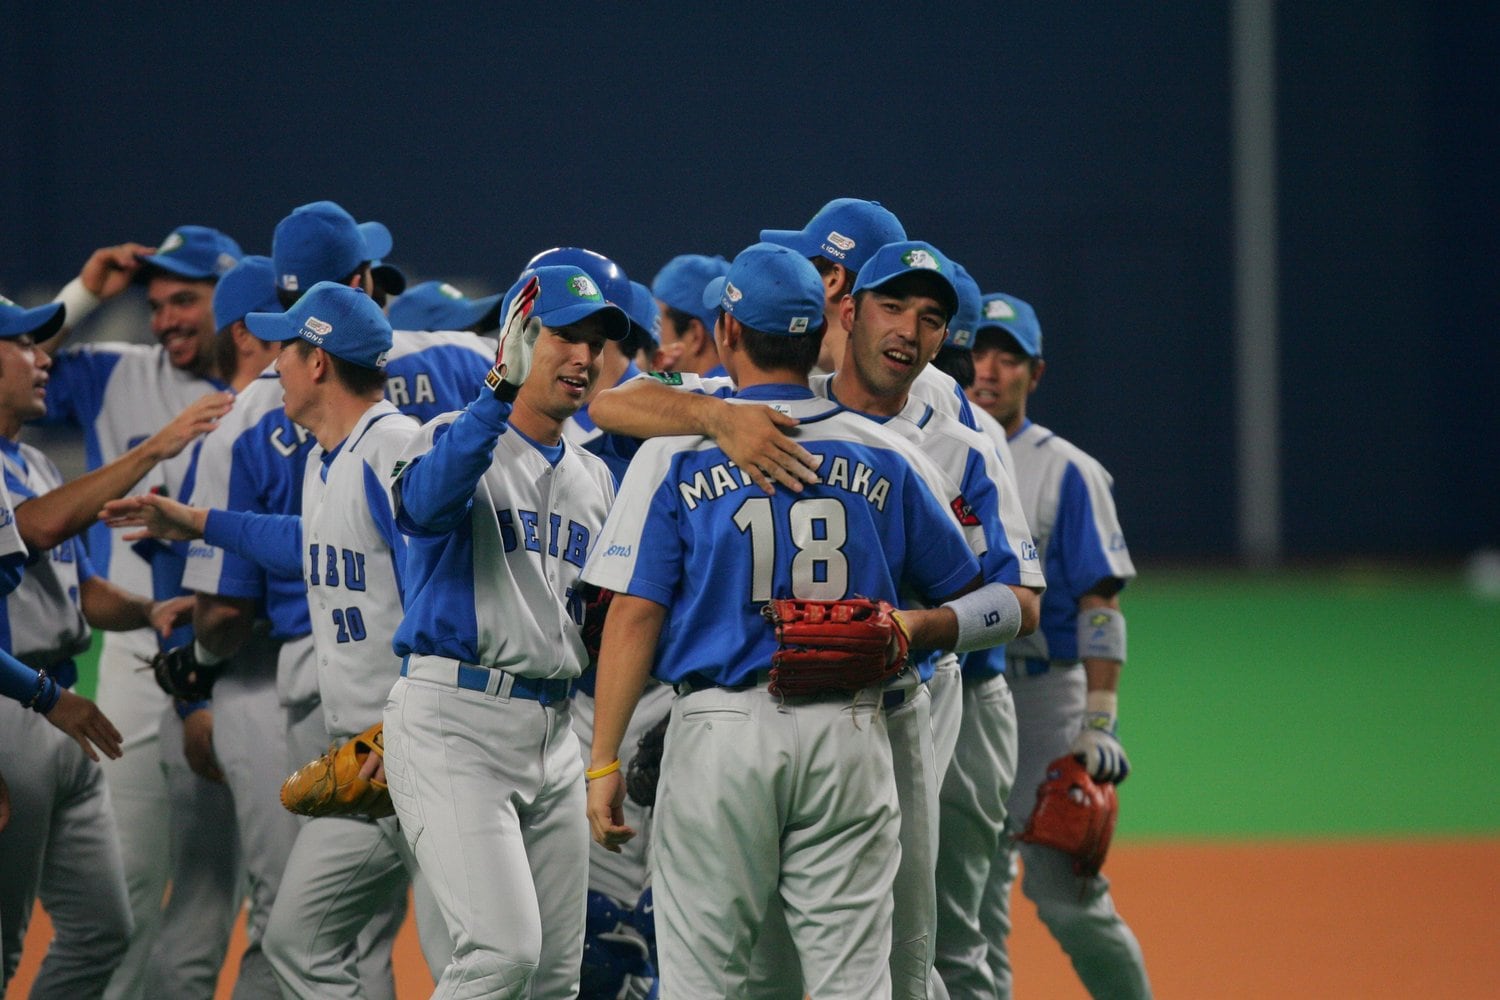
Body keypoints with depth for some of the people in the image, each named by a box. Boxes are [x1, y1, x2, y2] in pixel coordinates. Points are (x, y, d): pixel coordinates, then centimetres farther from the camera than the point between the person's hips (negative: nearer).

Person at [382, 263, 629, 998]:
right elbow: (426, 503, -29)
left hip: (554, 732, 8)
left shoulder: (594, 480, 19)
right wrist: (501, 391, -40)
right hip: (454, 720, -7)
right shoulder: (456, 439, -3)